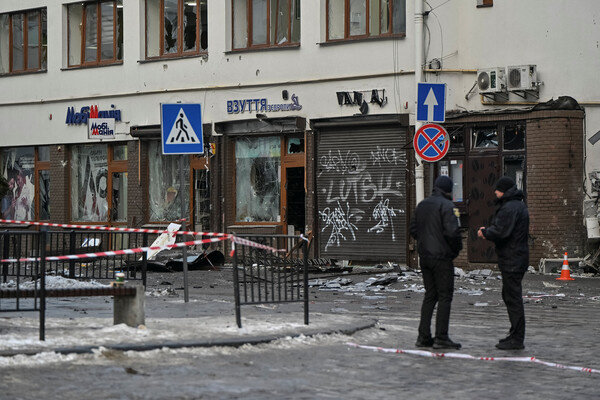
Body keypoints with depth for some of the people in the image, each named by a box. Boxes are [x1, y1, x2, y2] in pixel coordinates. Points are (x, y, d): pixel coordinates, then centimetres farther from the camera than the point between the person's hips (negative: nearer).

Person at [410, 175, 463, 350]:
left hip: (424, 256, 7)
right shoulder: (446, 206, -13)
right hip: (442, 257, -7)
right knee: (445, 296, -2)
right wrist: (457, 247, -5)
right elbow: (452, 231, -21)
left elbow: (413, 229, 15)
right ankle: (441, 337, -4)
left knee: (430, 295, 13)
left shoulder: (422, 205, 12)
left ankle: (423, 337, 10)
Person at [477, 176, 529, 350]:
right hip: (517, 259, 11)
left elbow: (500, 233, -23)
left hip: (512, 260, -11)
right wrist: (488, 231, 8)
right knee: (509, 295, 19)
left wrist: (485, 232, -4)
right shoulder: (519, 205, 17)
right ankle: (515, 334, 25)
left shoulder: (510, 208, -18)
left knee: (513, 297, -7)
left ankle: (517, 339, -5)